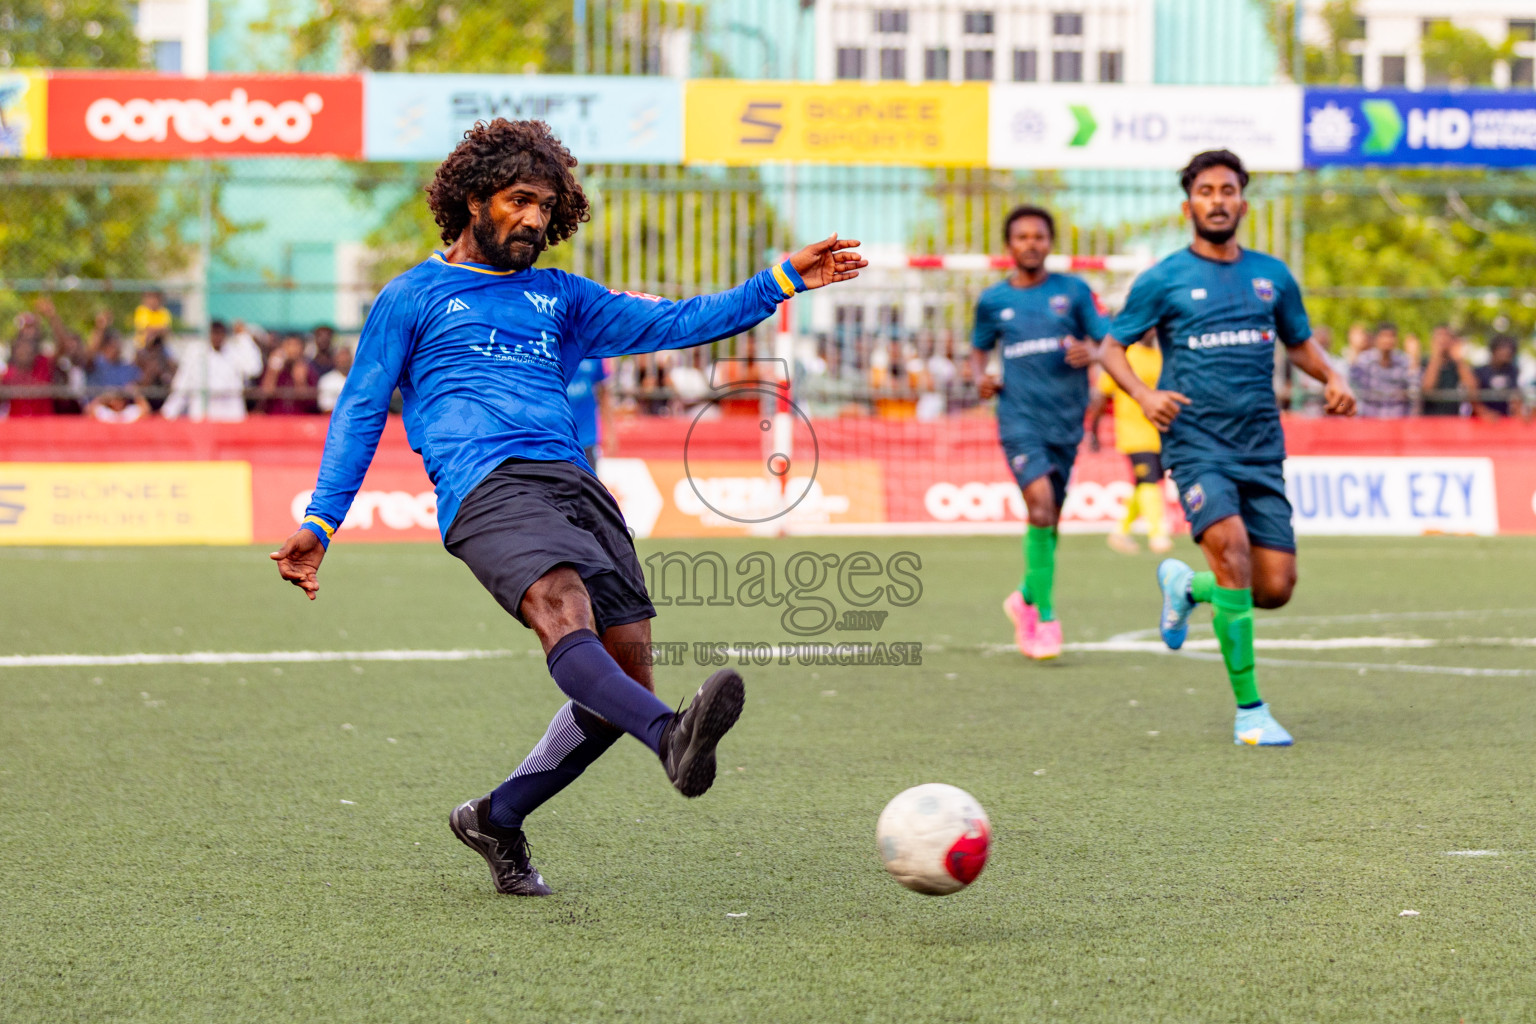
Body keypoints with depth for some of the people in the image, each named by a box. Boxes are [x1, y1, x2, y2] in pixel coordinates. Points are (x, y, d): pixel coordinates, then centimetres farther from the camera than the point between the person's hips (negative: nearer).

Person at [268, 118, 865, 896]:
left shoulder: (560, 298, 28)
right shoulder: (413, 297, 16)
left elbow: (672, 323, 25)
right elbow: (359, 413, 15)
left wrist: (784, 280, 17)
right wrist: (318, 524, 6)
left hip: (571, 480, 6)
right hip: (485, 485, -6)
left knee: (625, 670, -6)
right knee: (563, 615, -33)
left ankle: (496, 820, 10)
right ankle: (673, 738, -60)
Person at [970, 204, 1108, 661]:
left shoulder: (1073, 290, 6)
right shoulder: (993, 300, 8)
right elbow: (979, 348, 23)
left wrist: (1090, 352, -16)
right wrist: (980, 377, 2)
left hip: (1065, 419, 2)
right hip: (1019, 417, -2)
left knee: (1048, 520, 8)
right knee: (1041, 503, -21)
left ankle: (1026, 598, 34)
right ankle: (1045, 616, -14)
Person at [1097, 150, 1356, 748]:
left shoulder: (1272, 276, 12)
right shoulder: (1163, 280, 1)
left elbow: (1300, 342, 25)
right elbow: (1112, 348, 6)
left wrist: (1331, 379, 4)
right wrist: (1144, 395, -14)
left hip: (1262, 449, 4)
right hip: (1196, 444, -4)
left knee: (1276, 588, -3)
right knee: (1231, 548, -26)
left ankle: (1187, 585, 31)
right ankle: (1248, 709, -18)